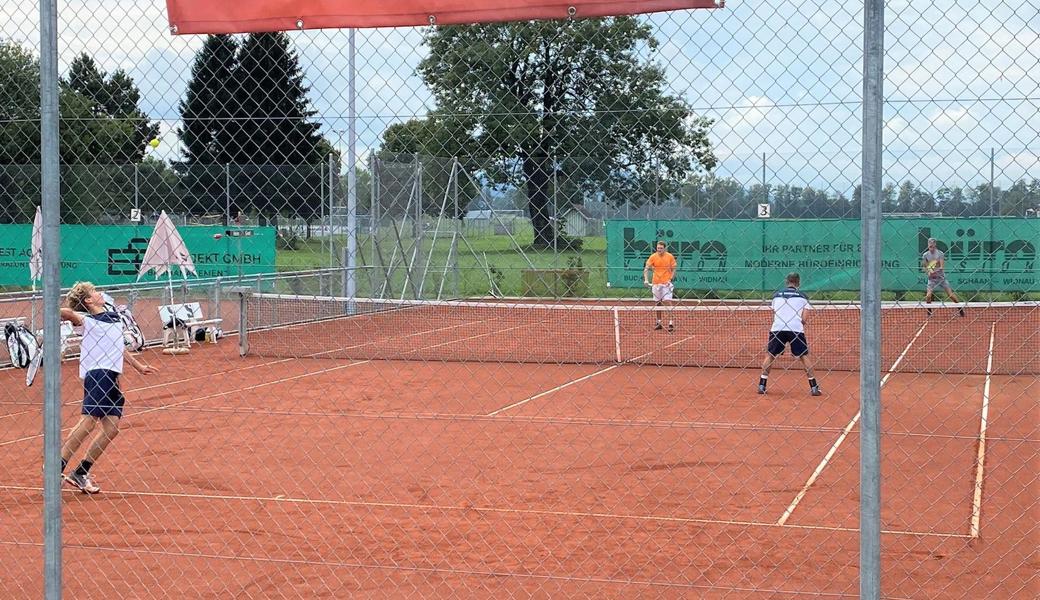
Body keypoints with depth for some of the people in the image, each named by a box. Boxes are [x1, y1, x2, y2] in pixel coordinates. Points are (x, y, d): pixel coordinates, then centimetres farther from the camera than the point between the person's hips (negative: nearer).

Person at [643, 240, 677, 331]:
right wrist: (646, 280, -21)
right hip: (656, 283, 2)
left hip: (666, 283, -2)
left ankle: (671, 323, -11)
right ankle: (658, 323, 20)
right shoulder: (653, 257, -3)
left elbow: (673, 270, 3)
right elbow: (646, 269, -7)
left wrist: (670, 280, -11)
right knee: (657, 303, 9)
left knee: (668, 302, -12)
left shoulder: (670, 257, -4)